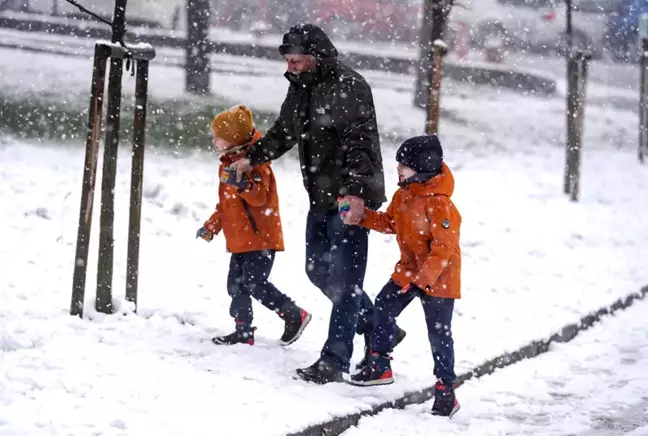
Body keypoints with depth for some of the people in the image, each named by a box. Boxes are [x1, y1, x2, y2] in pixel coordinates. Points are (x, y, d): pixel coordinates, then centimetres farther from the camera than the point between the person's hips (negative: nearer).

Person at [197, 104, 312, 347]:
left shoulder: (255, 163, -13)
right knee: (236, 285, 7)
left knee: (256, 285, -12)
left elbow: (260, 196, -25)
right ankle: (243, 331, 14)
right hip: (239, 240, 10)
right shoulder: (228, 165, 18)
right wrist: (211, 227, 22)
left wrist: (243, 184, -42)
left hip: (261, 238, -10)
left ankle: (295, 316, 1)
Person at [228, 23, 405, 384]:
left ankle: (334, 361, -3)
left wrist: (356, 191, -31)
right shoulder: (301, 88, 11)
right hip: (321, 197, 10)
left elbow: (361, 143, -23)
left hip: (353, 198, -10)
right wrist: (253, 158, 16)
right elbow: (284, 132, 25)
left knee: (343, 279, -7)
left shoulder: (350, 87, -16)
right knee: (319, 270, 15)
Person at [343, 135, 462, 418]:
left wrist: (422, 278, -32)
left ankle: (446, 389, 6)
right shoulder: (403, 195, 1)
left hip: (438, 278, -9)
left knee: (439, 334, -3)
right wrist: (363, 218, 0)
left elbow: (444, 248, -28)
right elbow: (390, 223, 15)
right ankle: (379, 365, 28)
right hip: (408, 271, 9)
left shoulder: (439, 205, -27)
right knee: (383, 308, 13)